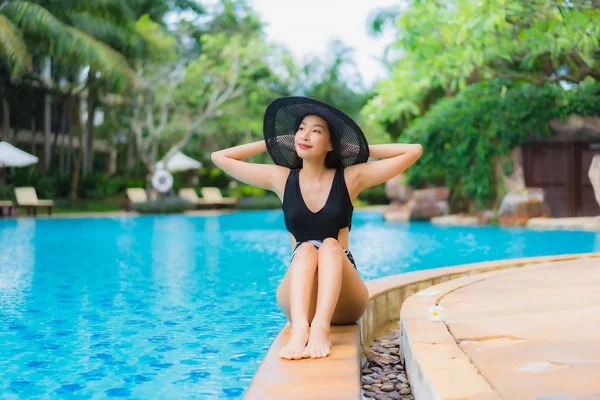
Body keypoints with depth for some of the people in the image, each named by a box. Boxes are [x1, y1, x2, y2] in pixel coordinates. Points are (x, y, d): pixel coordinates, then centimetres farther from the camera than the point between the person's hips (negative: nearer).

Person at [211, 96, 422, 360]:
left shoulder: (350, 178, 4)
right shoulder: (281, 179, 9)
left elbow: (414, 151, 1)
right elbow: (219, 157, 15)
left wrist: (361, 149, 7)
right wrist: (270, 143, 15)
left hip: (344, 302, -1)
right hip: (297, 299, 1)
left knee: (330, 245, -29)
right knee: (306, 249, -28)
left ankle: (320, 329, -51)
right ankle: (299, 329, -51)